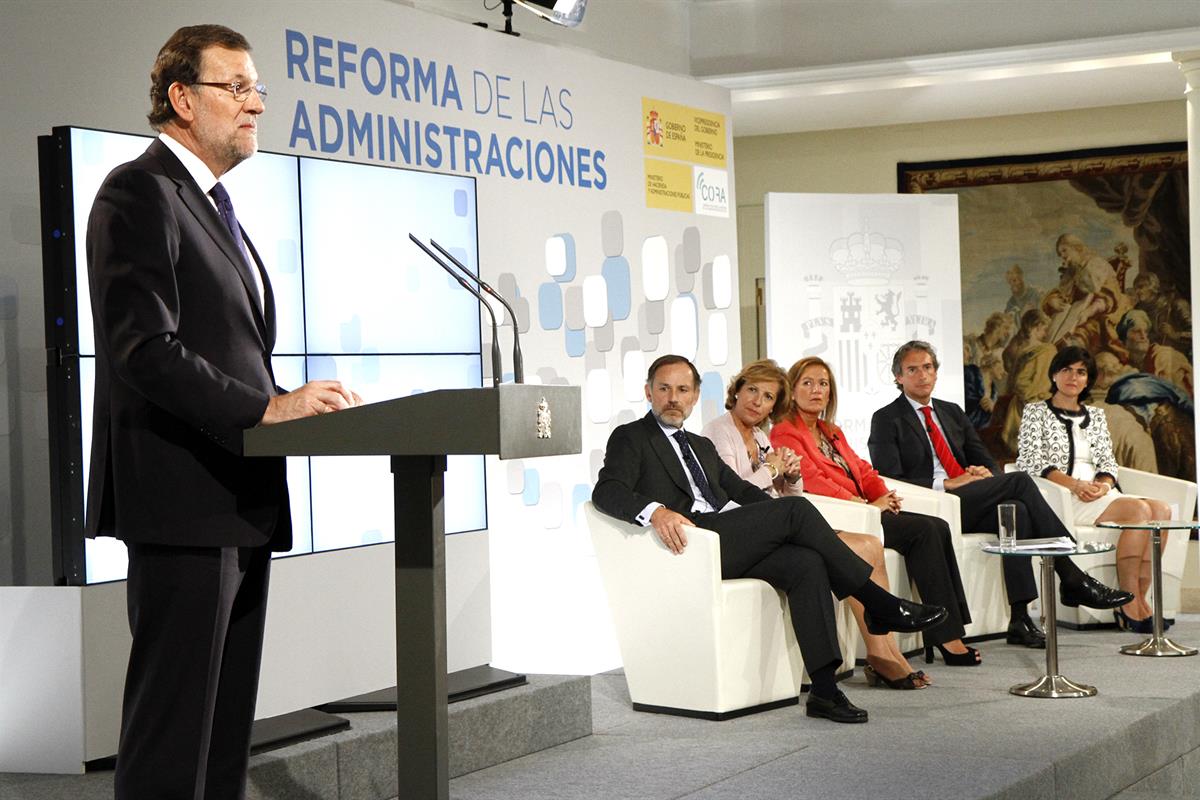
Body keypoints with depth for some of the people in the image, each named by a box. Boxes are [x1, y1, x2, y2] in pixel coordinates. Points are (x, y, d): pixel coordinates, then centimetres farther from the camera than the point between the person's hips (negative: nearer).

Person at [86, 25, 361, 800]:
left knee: (228, 721, 11)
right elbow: (146, 350, -19)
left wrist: (287, 403, 7)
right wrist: (267, 406, -24)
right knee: (174, 733, -6)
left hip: (242, 503, 10)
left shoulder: (214, 205, 22)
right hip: (185, 501, -10)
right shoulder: (140, 194, -9)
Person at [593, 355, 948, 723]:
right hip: (687, 541, -7)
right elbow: (606, 491, -7)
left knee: (806, 562, -22)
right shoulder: (630, 438, 9)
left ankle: (824, 689, -28)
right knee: (796, 508, -20)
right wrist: (656, 511, -27)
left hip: (726, 546, 7)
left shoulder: (702, 446, 32)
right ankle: (880, 604, -13)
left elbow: (740, 489, 27)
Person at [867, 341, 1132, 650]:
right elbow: (890, 479, -7)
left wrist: (985, 473, -4)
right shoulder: (887, 419, 4)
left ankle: (1020, 619, -32)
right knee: (1019, 481, -24)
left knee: (1016, 511, -29)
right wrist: (946, 484, -16)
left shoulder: (953, 413, 23)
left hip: (971, 507, 6)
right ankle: (1072, 579, -22)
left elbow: (984, 460, 22)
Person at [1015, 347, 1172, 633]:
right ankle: (1130, 602, -30)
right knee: (1139, 510, -30)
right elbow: (1031, 462, -5)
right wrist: (1075, 485, -18)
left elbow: (1108, 462, 16)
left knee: (1161, 509, -24)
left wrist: (1103, 485, -9)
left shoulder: (1096, 416, 25)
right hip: (1061, 498, -6)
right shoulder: (1036, 412, 8)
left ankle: (1136, 600, -29)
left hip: (1100, 495, 6)